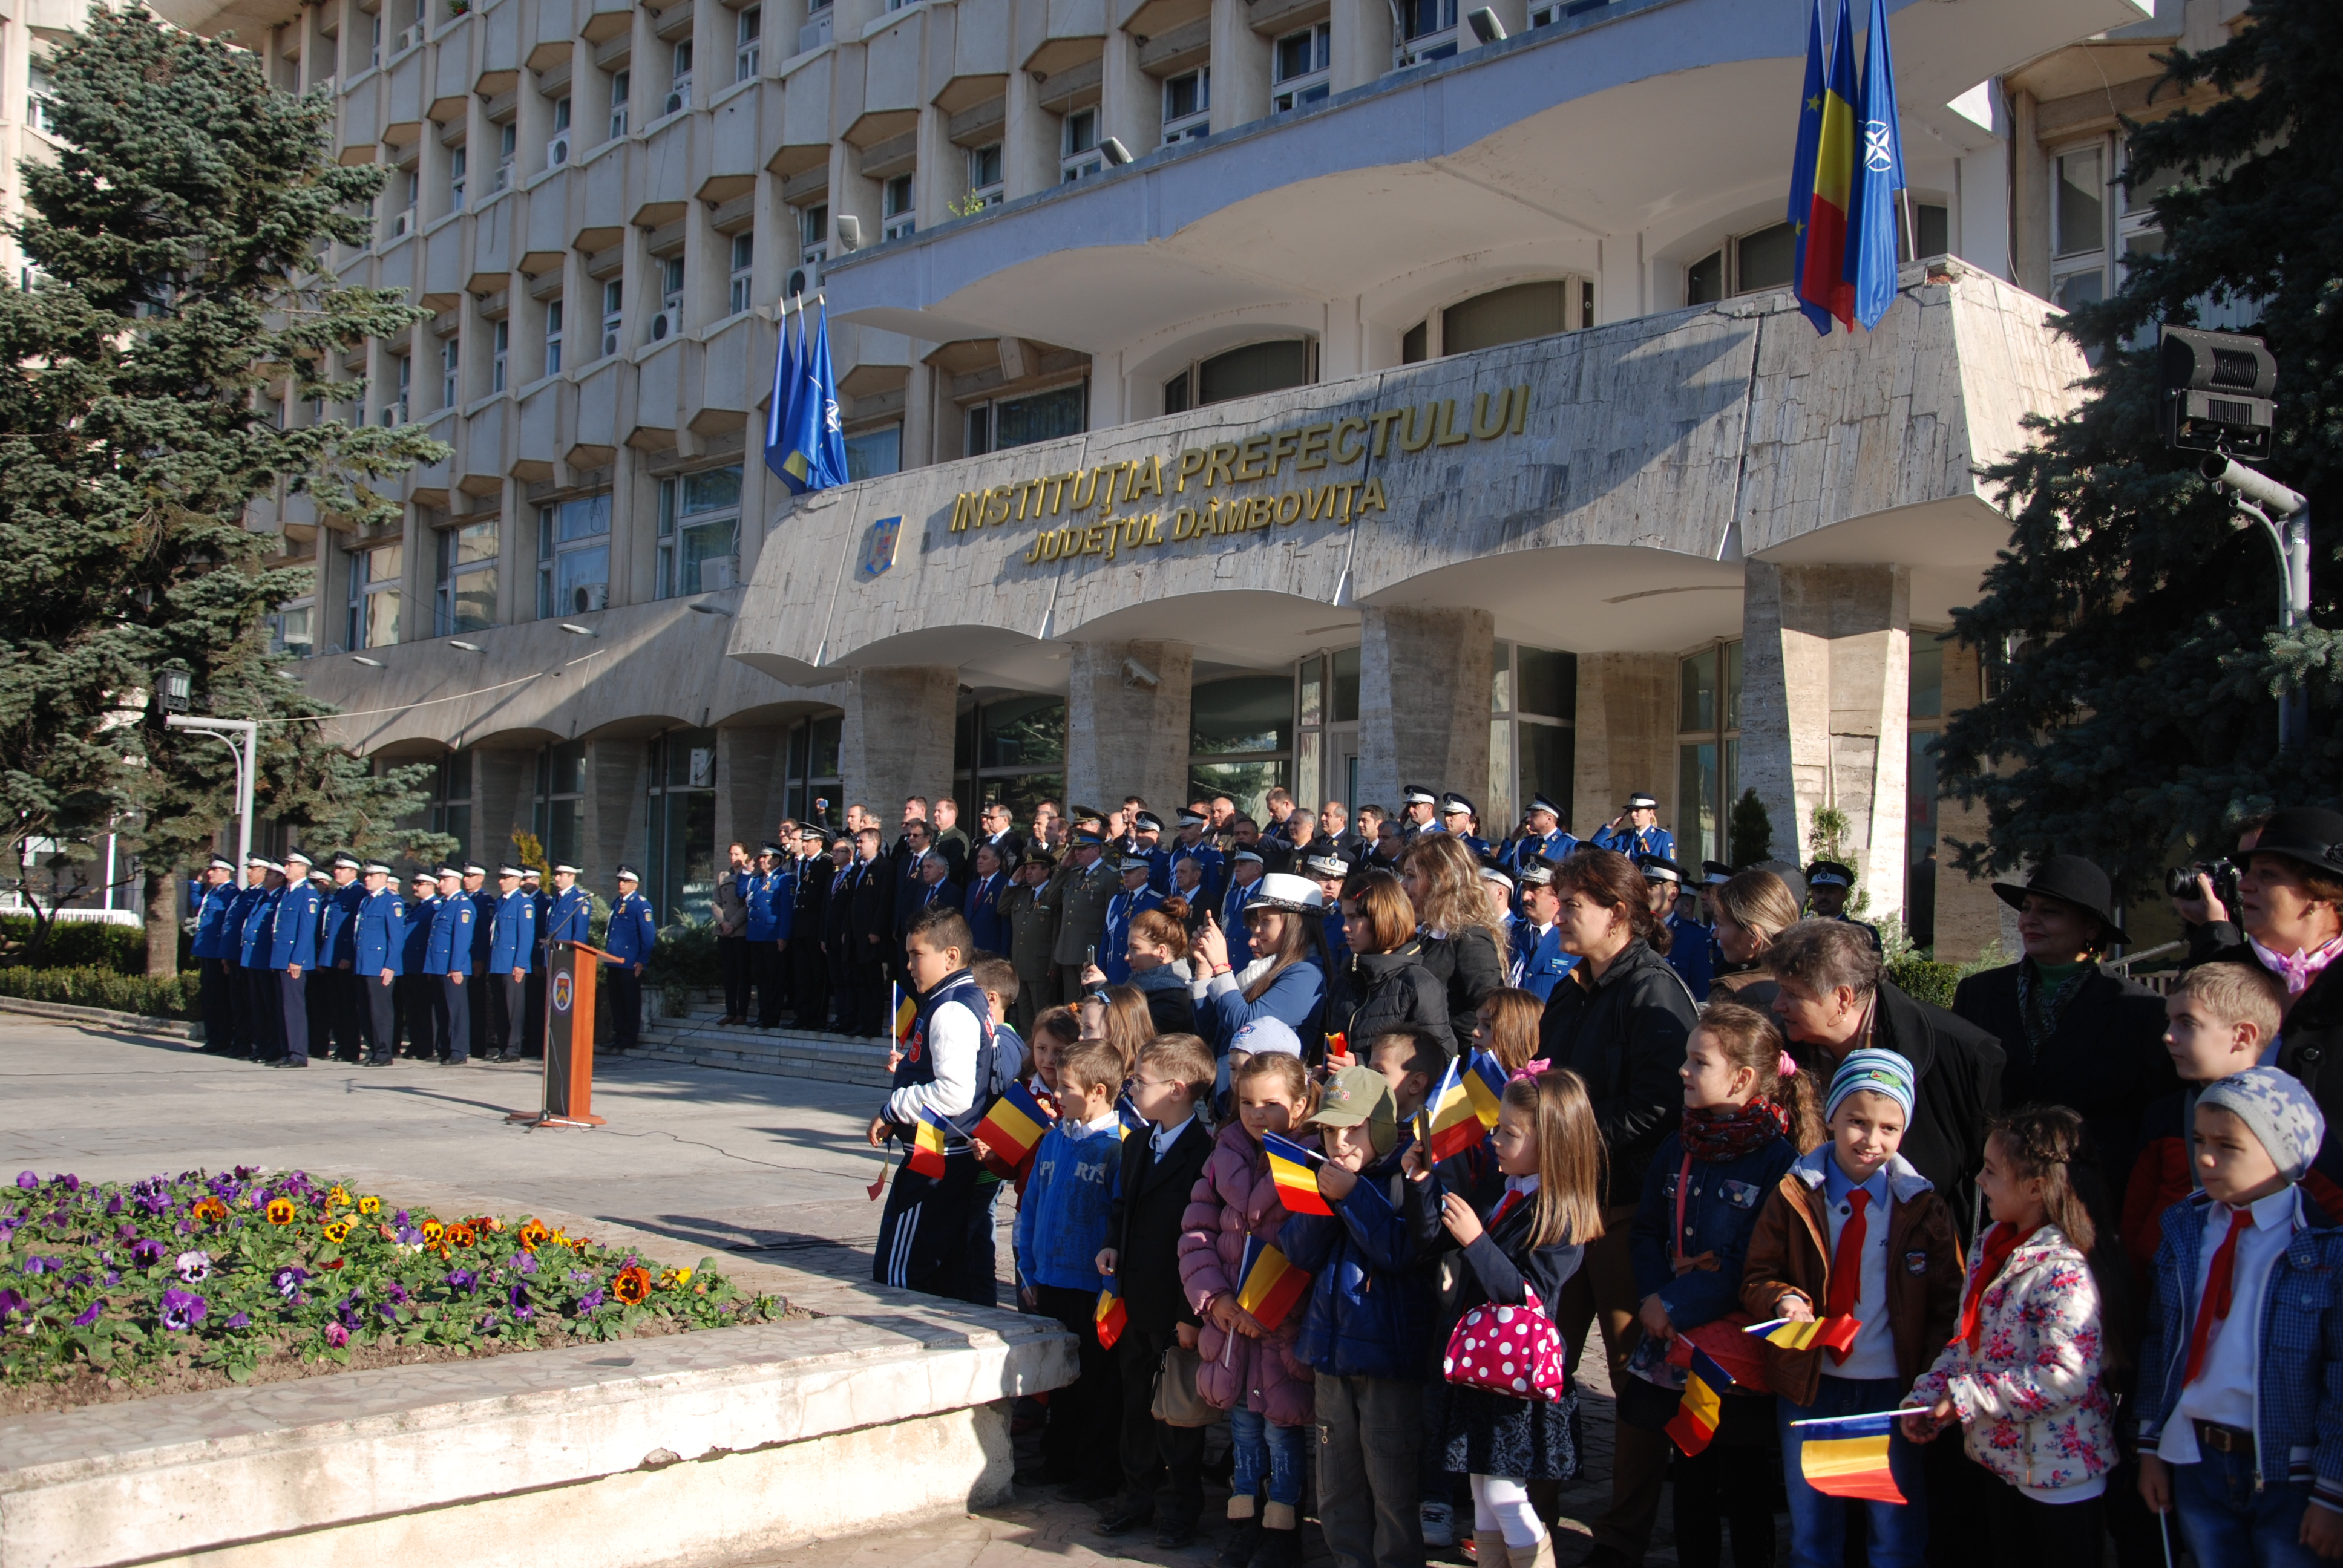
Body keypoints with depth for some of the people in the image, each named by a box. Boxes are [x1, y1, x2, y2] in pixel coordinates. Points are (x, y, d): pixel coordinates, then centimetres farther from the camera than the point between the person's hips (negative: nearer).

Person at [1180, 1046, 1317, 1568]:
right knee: (1241, 1418, 15)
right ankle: (1244, 1519, 28)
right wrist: (1215, 1298, -7)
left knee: (1282, 1423, 4)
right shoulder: (1226, 1157, 5)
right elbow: (1196, 1231, 5)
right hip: (1228, 1318, 5)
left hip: (1286, 1324, -5)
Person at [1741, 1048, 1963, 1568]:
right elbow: (1758, 1276, 2)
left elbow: (1947, 1300, 2)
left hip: (1894, 1385, 0)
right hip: (1809, 1384, 1)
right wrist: (1783, 1300, -21)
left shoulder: (1922, 1206, -1)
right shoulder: (1794, 1196, -2)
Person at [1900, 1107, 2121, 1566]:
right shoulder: (1991, 1248, 4)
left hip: (2061, 1475, -8)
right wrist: (1926, 1399, -1)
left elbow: (2067, 1377, -29)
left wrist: (1969, 1396, -25)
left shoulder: (2064, 1272, -23)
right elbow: (1966, 1340, 11)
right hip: (2002, 1459, 8)